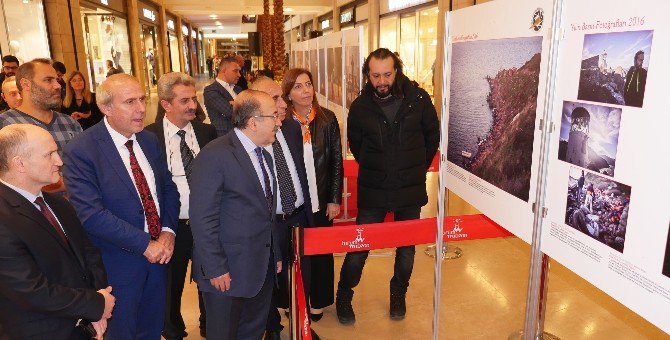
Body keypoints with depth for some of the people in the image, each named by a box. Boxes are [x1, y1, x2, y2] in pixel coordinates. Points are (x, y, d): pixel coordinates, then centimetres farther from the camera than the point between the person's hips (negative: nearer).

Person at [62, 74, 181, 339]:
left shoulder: (149, 140, 2)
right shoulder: (80, 152, -19)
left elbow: (169, 188, 5)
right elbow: (91, 215, -24)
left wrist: (168, 231, -11)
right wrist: (145, 244, -22)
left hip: (159, 254, 6)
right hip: (119, 262, -5)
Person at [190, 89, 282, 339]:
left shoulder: (264, 156, 11)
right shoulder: (215, 155, -17)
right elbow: (202, 218, -19)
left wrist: (275, 256, 14)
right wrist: (215, 269, -19)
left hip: (262, 270, 8)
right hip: (229, 272, -7)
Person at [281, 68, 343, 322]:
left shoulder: (327, 119, -3)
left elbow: (337, 161, 0)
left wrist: (335, 199, -2)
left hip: (321, 202, 1)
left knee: (321, 252, 13)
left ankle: (318, 301, 33)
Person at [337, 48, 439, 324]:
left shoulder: (418, 98, -7)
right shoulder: (360, 106, -6)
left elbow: (432, 135, 6)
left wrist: (419, 167, 8)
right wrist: (372, 168, 8)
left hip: (410, 189, 1)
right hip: (373, 190, -1)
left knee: (406, 248, 15)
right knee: (359, 248, 7)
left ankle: (398, 296, 39)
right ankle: (343, 298, 29)